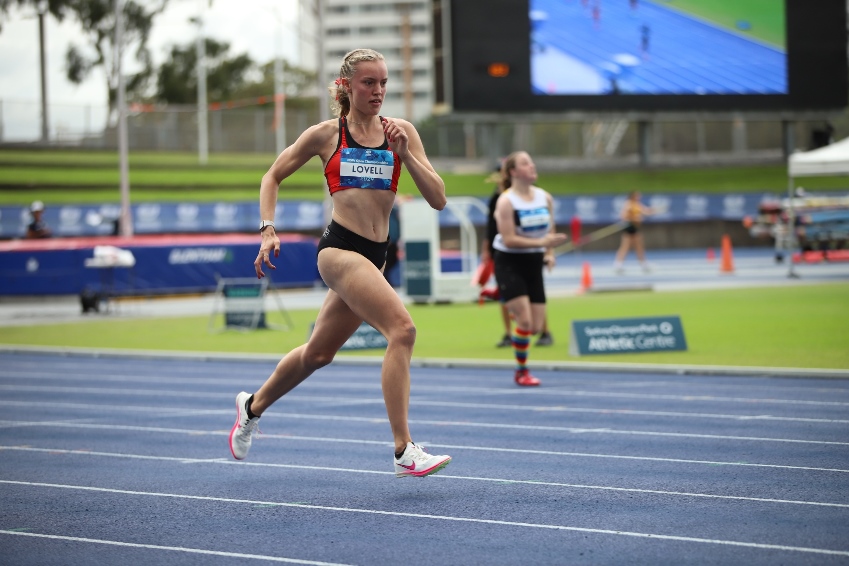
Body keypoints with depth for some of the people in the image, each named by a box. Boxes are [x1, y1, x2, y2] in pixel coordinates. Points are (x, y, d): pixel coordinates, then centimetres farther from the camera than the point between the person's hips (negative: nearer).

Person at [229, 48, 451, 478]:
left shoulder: (401, 132, 7)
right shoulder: (326, 135, 1)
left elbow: (438, 199, 0)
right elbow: (273, 176, 14)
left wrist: (404, 154, -11)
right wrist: (268, 229, 2)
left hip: (373, 256, 5)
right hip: (340, 248, -5)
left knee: (318, 353, 20)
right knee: (402, 329, -24)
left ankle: (253, 406, 46)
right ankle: (404, 452, -25)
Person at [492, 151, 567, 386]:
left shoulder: (545, 198, 3)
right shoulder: (506, 201, -14)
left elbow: (550, 231, 16)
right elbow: (508, 239, -20)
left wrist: (550, 253, -2)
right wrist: (541, 242, -27)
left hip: (533, 263, 5)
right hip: (510, 263, -5)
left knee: (536, 327, -1)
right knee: (525, 320, -14)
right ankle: (521, 371, 3)